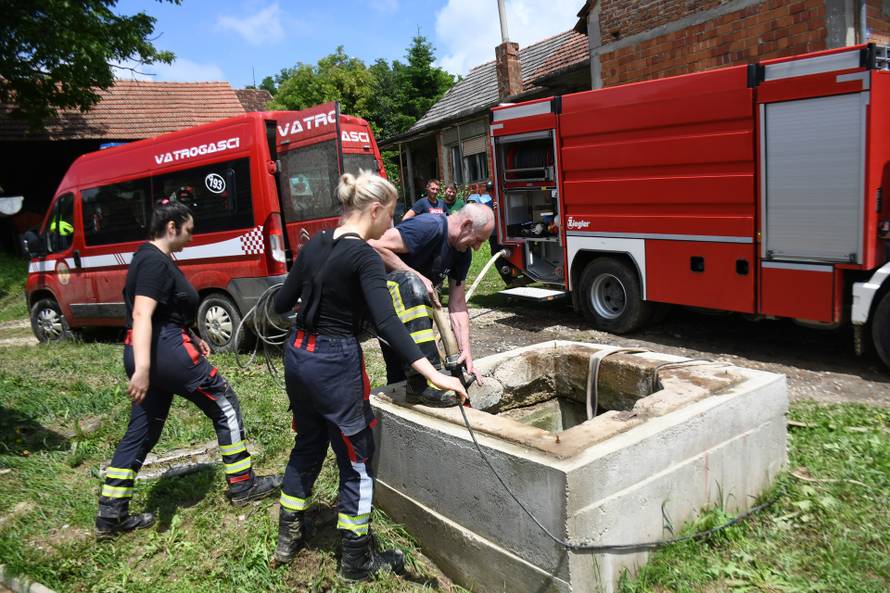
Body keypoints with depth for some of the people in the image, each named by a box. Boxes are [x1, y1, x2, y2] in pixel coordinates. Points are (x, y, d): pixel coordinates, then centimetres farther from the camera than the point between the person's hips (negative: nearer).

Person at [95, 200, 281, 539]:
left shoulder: (151, 258, 17)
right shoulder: (156, 262, -15)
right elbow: (141, 314, -26)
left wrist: (191, 338, 22)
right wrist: (142, 368, -34)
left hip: (147, 353, 10)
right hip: (165, 351, -10)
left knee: (142, 432, 13)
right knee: (225, 404, 5)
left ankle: (110, 515, 18)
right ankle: (242, 485, 14)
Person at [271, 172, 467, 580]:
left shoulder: (315, 244, 5)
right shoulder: (364, 257, -17)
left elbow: (281, 304, 10)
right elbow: (387, 323, -29)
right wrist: (433, 374, -34)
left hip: (298, 355, 8)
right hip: (336, 364, -8)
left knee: (307, 445, 24)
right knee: (356, 460, 8)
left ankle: (288, 539, 39)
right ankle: (356, 561, 22)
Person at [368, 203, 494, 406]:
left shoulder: (463, 253, 0)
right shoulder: (429, 227, -26)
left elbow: (457, 304, -1)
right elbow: (376, 246, -33)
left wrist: (466, 350, -11)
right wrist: (417, 276, -32)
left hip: (411, 298, 9)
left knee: (401, 375, 10)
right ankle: (422, 381, -42)